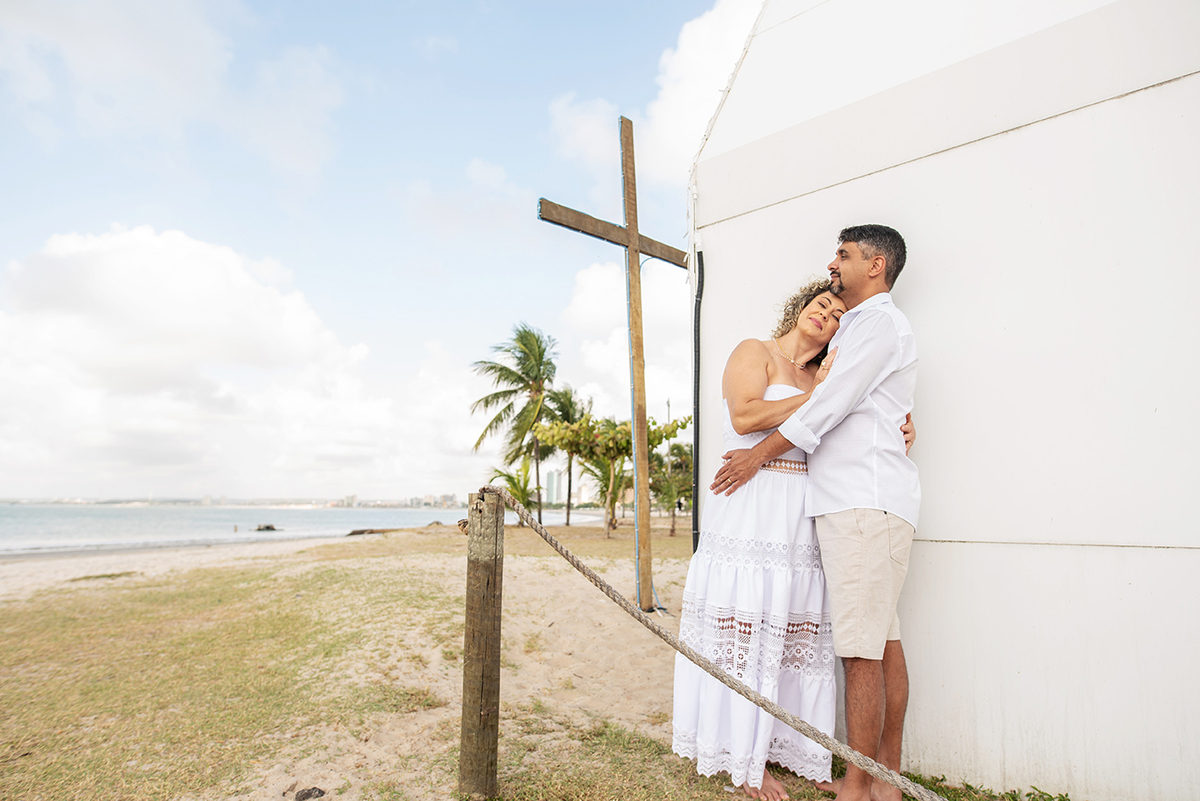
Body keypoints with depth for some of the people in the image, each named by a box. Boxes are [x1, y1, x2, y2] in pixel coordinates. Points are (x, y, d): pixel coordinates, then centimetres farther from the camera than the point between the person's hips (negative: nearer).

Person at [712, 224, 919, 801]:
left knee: (861, 649, -7)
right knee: (883, 640, 11)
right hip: (850, 502, 10)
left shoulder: (881, 322, -5)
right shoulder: (854, 329, 26)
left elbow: (828, 406, -12)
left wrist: (759, 455, -7)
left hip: (867, 504, -10)